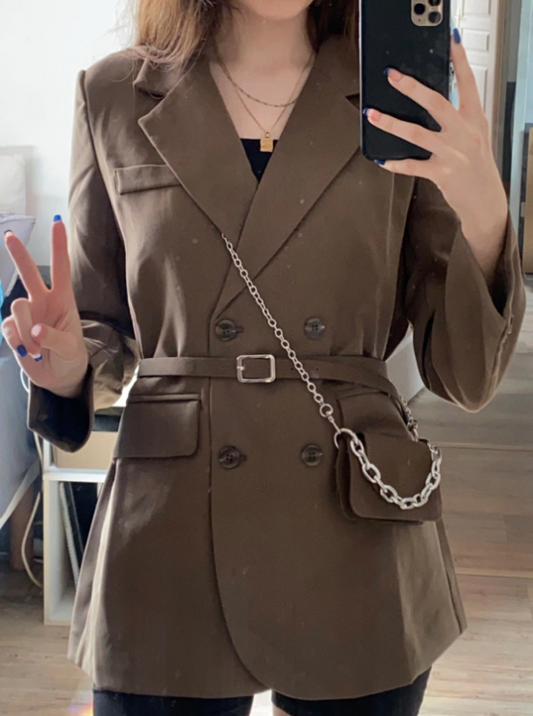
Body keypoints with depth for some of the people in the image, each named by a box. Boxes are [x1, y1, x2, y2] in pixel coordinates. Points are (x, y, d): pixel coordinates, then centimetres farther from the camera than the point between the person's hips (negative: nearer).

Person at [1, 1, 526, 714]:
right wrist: (67, 367, -12)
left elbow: (465, 375, -2)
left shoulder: (405, 101, 0)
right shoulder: (115, 96, 1)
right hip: (168, 548, 0)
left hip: (359, 555, 1)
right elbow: (105, 327, 9)